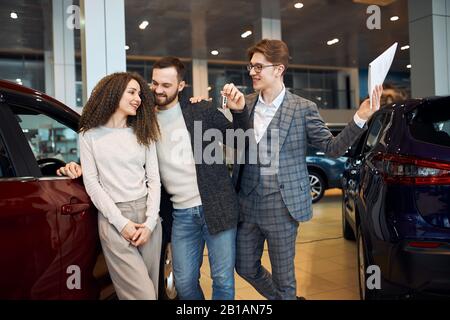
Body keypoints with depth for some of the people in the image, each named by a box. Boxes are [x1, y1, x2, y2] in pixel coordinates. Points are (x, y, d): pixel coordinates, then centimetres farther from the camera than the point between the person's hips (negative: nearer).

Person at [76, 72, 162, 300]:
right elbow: (91, 182, -2)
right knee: (143, 294, -8)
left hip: (147, 213, 4)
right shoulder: (90, 135, 3)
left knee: (151, 289, 9)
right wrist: (120, 222, -10)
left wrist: (150, 222, -6)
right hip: (113, 218, -3)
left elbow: (153, 179, 6)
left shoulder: (143, 133, 11)